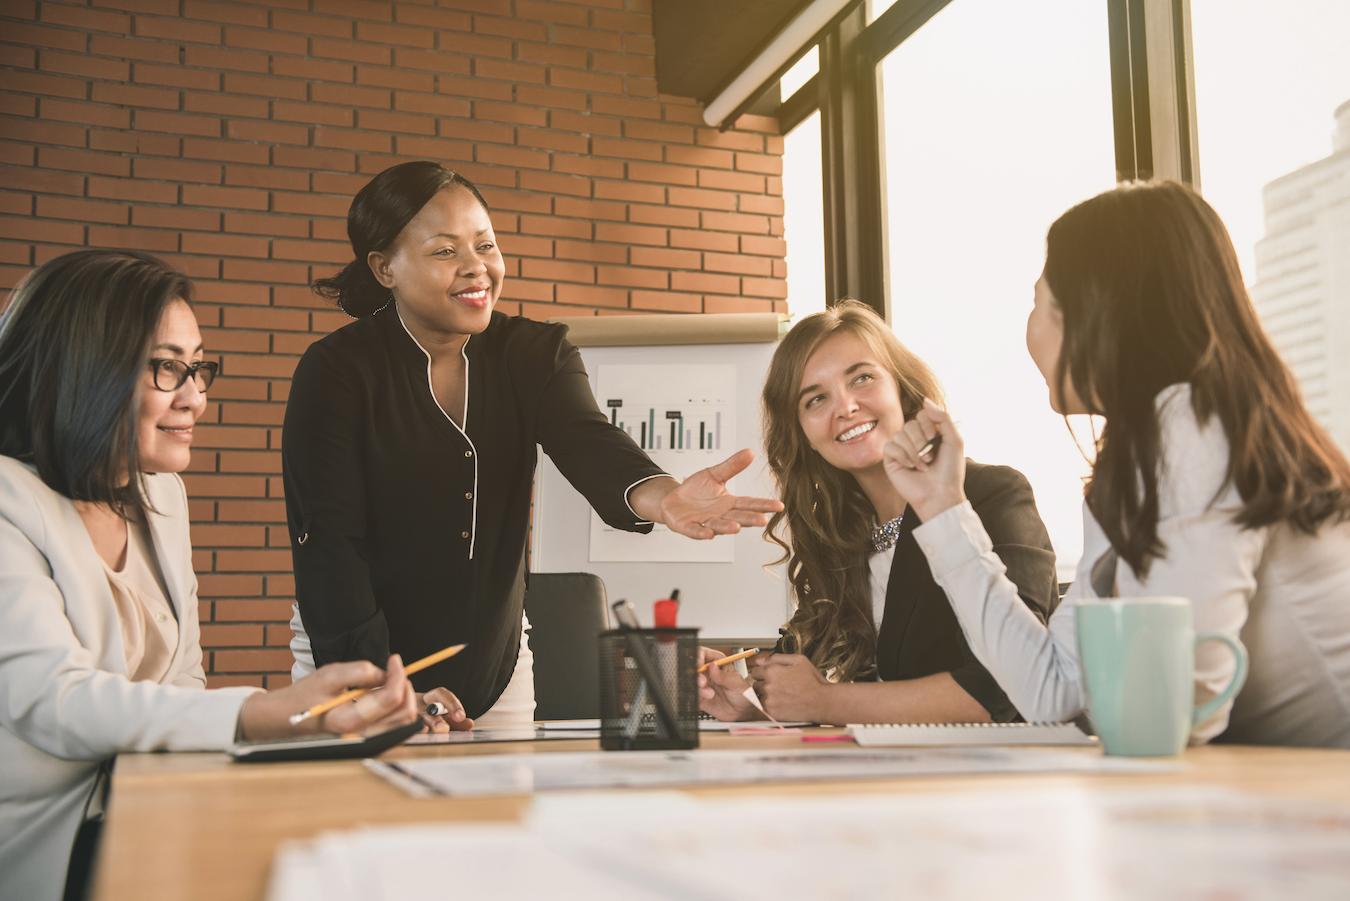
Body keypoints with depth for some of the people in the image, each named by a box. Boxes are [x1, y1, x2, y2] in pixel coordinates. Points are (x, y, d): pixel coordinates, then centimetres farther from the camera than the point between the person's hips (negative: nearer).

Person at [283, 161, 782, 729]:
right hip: (352, 659, -3)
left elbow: (586, 443, -24)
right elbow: (328, 540, -18)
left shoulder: (534, 355, -5)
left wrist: (661, 496, -48)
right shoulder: (336, 372, -14)